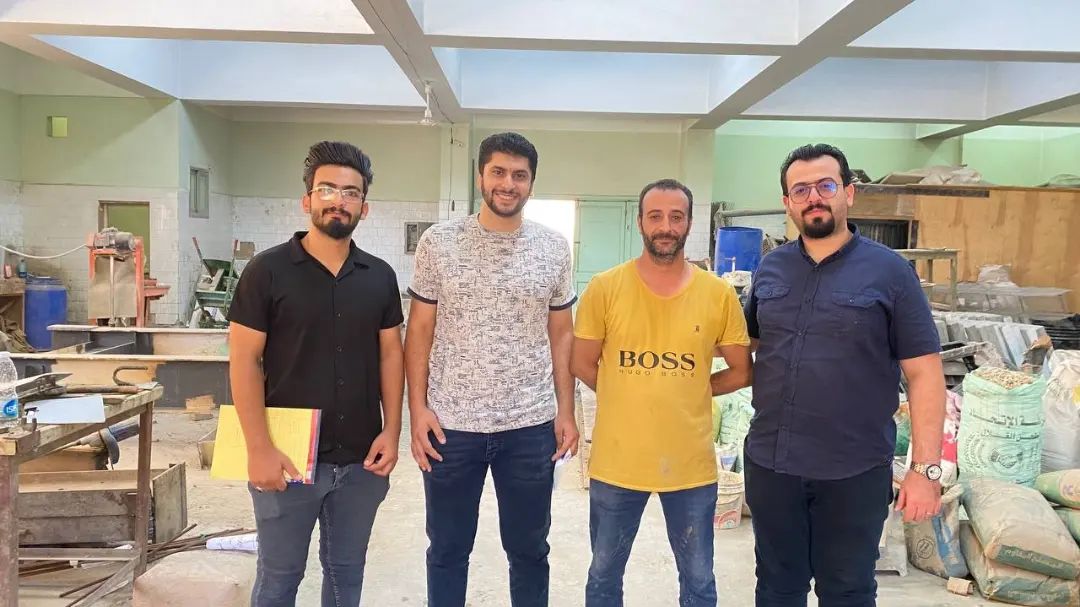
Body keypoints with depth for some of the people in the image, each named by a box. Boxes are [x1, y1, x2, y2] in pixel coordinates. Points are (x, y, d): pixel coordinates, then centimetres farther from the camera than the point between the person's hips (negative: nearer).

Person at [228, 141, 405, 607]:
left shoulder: (380, 276, 4)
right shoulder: (268, 270, -7)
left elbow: (391, 354, 8)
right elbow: (244, 360, -8)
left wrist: (391, 431, -1)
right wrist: (259, 448, -14)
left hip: (361, 458, 3)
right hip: (289, 456, -3)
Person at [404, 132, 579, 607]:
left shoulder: (554, 249, 3)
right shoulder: (438, 242, -2)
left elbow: (561, 335, 7)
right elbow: (419, 331, 0)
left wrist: (566, 411, 2)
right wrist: (418, 408, -7)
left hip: (531, 426, 1)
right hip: (451, 424, -1)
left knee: (529, 549, 17)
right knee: (448, 548, 15)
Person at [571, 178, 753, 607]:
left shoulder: (718, 294, -5)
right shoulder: (604, 288, -7)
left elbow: (742, 372, 4)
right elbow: (583, 365, 1)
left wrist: (686, 391, -1)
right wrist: (629, 397, 1)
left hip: (691, 464, 0)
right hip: (616, 462, 0)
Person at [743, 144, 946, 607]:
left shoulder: (889, 271, -7)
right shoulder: (770, 269, 4)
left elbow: (924, 374, -8)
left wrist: (926, 468, -12)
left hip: (855, 471, -3)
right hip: (769, 461, 4)